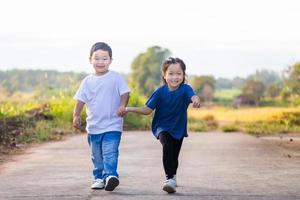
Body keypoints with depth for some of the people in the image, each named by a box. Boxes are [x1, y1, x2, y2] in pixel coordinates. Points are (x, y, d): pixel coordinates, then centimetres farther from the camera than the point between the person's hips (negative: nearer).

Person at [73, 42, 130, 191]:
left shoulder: (115, 77, -3)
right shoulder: (88, 81, 6)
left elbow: (125, 93, -7)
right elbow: (80, 100, 7)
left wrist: (122, 105, -25)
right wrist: (76, 115, -4)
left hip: (112, 126, -4)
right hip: (93, 126, 4)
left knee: (110, 152, -19)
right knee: (97, 156, 13)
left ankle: (110, 175, -26)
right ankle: (99, 178, 23)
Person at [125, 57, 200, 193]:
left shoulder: (185, 89, -16)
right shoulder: (160, 92, -13)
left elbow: (193, 97, -38)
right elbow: (148, 110, -7)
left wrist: (196, 100, -63)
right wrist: (130, 109, -17)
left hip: (179, 128, 1)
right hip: (162, 127, -1)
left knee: (174, 156, 12)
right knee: (167, 146, -29)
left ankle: (172, 176, 42)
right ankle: (170, 178, -25)